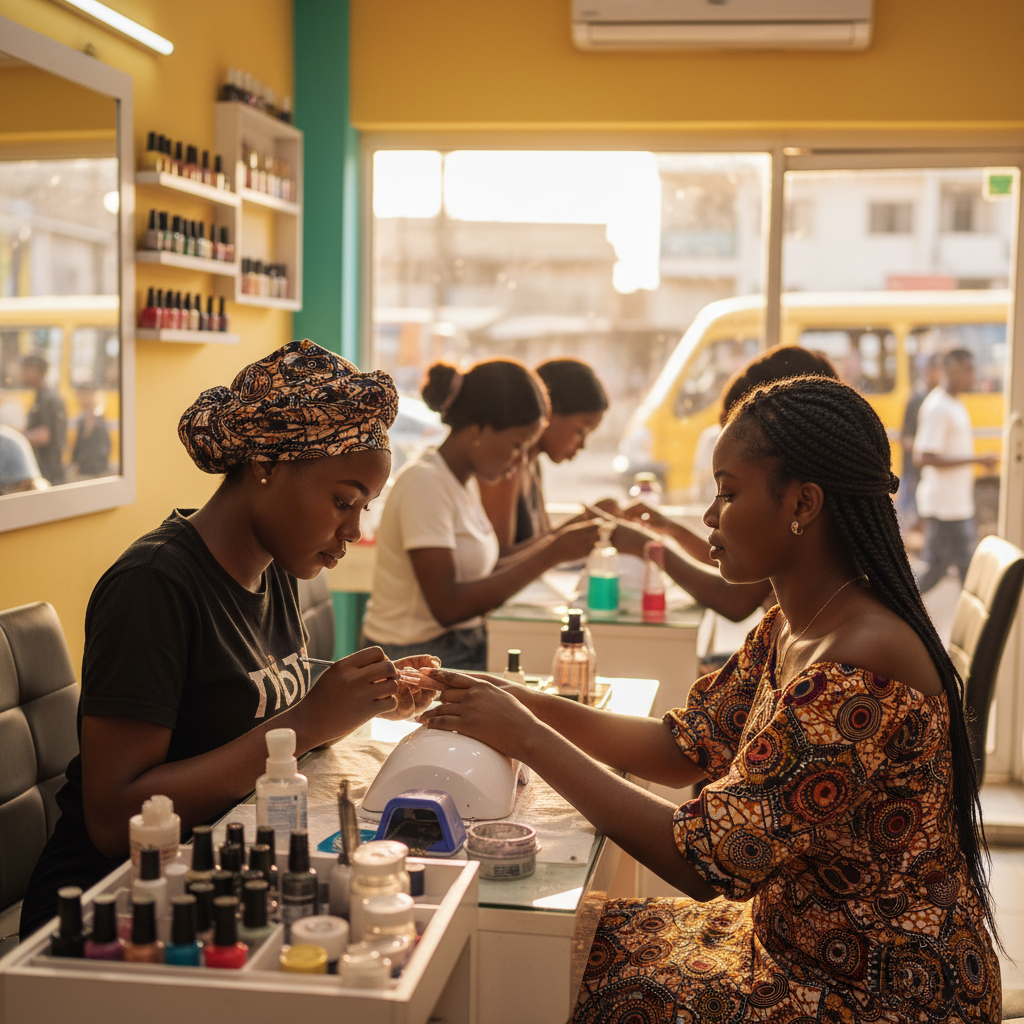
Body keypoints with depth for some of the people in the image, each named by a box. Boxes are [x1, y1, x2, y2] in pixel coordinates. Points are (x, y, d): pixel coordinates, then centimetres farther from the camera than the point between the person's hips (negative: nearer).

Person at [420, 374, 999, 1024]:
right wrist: (525, 703, -3)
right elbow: (684, 750, 8)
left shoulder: (859, 675, -29)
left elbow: (706, 862, -28)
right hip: (799, 939, 8)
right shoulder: (788, 631, 2)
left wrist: (529, 739, -22)